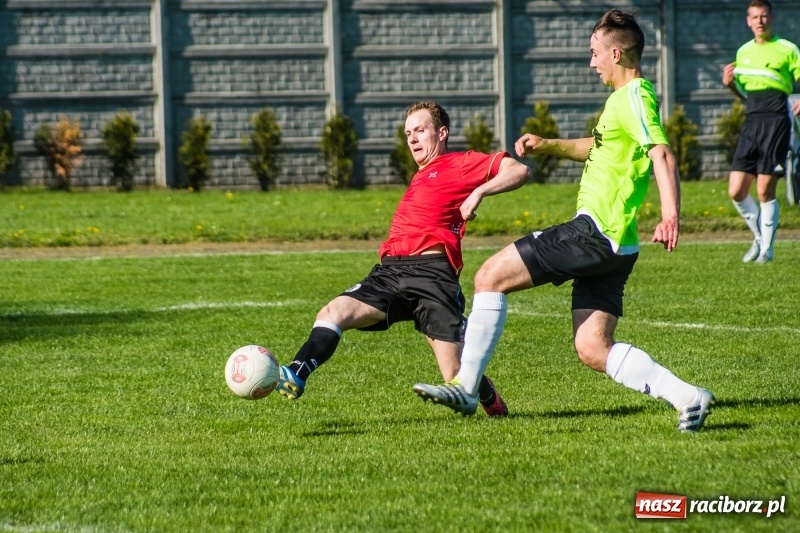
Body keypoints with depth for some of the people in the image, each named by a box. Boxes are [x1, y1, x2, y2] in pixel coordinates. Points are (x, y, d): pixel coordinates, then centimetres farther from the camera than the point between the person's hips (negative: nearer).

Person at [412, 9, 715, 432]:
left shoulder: (634, 97, -11)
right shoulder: (626, 98, 19)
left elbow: (662, 155, -26)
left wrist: (670, 215, -40)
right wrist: (549, 146, 24)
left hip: (594, 231, -10)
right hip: (610, 242, 10)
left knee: (490, 276, -6)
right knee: (592, 349, 7)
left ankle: (465, 387, -4)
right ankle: (686, 396, -2)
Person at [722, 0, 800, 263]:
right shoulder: (743, 52, 16)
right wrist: (730, 84, 5)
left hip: (775, 121, -5)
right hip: (751, 122, 5)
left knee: (765, 191, -5)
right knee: (736, 191, 0)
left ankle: (767, 248, 7)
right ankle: (759, 236, 21)